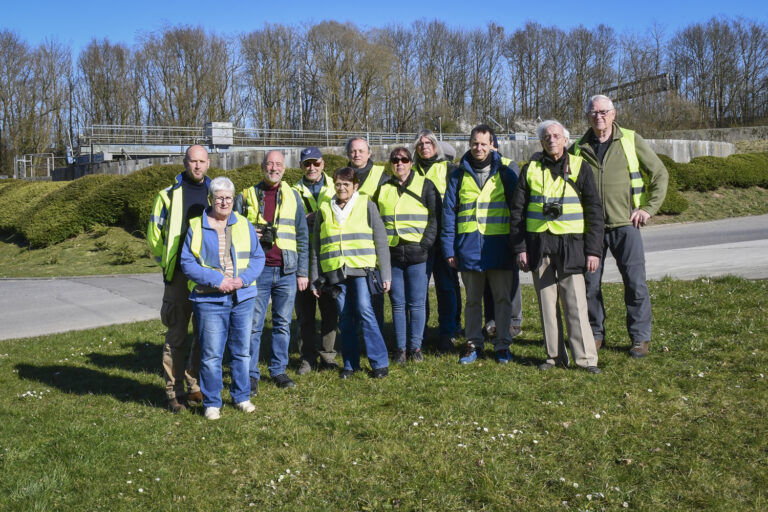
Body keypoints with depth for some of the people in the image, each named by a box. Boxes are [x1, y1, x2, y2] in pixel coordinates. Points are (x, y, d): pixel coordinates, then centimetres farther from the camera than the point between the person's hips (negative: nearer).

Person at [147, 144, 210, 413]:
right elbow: (154, 235, 5)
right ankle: (175, 392, 11)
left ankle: (196, 385, 25)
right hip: (179, 276, -3)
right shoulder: (169, 195, 2)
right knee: (176, 335, 1)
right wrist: (168, 264, -2)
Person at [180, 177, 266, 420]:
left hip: (243, 298, 3)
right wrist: (216, 280, -15)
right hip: (209, 300, -3)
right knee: (211, 354, 1)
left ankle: (242, 397, 27)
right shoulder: (196, 226, 0)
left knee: (242, 351, 12)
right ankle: (212, 403, 15)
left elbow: (258, 257, 8)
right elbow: (187, 262, -3)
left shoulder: (244, 224, 9)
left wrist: (243, 278, -10)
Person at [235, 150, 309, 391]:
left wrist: (303, 272, 6)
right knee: (253, 324, 0)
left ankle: (279, 370, 20)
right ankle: (251, 375, 10)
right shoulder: (246, 196, 7)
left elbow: (302, 236, 11)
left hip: (287, 271, 2)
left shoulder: (293, 197, 10)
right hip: (257, 270, -1)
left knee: (283, 323, 8)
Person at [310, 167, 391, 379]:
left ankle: (380, 362, -1)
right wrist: (316, 279, 13)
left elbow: (381, 241, 4)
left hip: (361, 269, -3)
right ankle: (350, 364, 18)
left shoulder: (366, 206, 5)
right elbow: (316, 247, 15)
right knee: (345, 319, 5)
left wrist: (386, 274, -1)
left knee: (364, 312, -12)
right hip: (335, 272, 3)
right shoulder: (324, 209, 12)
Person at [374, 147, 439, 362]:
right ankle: (400, 347, 14)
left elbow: (435, 218, 2)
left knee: (417, 303, 0)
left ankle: (415, 346, 11)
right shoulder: (383, 189, 14)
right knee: (398, 303, 5)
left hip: (416, 254, -2)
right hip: (391, 254, 2)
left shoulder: (425, 185, 6)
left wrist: (425, 244, -8)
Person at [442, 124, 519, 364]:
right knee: (472, 299, 11)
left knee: (503, 298, 5)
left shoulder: (506, 171, 3)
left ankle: (502, 345, 17)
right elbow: (449, 211, 7)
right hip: (469, 245, 1)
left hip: (499, 244, -1)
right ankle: (473, 344, 22)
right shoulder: (459, 174, 7)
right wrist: (449, 248, 0)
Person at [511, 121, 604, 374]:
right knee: (547, 303, 6)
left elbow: (594, 210, 4)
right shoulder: (531, 169, 9)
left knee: (575, 303, -5)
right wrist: (519, 248, 2)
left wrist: (593, 250, -3)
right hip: (539, 245, 2)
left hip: (570, 245, -2)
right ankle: (555, 356, 16)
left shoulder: (579, 167, 5)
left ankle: (586, 358, 3)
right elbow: (517, 210, 10)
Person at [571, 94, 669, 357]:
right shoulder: (579, 148, 8)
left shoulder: (631, 141, 3)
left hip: (625, 225, -2)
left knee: (635, 283, 0)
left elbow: (660, 174, 7)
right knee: (590, 283, 5)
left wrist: (649, 208, -2)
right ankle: (595, 334, 21)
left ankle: (640, 338, 13)